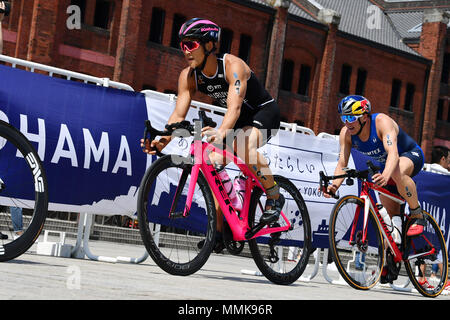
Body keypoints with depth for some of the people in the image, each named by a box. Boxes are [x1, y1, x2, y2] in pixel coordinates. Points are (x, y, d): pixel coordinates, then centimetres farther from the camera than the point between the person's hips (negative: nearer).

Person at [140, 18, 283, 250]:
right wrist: (163, 140, -38)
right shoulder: (189, 76, -13)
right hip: (240, 120, 7)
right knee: (213, 164, -11)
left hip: (264, 112, -6)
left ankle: (274, 197, -12)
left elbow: (234, 106, -44)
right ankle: (218, 231, 0)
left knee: (245, 148, -35)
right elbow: (178, 114, -18)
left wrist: (221, 132, -64)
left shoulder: (232, 65, -30)